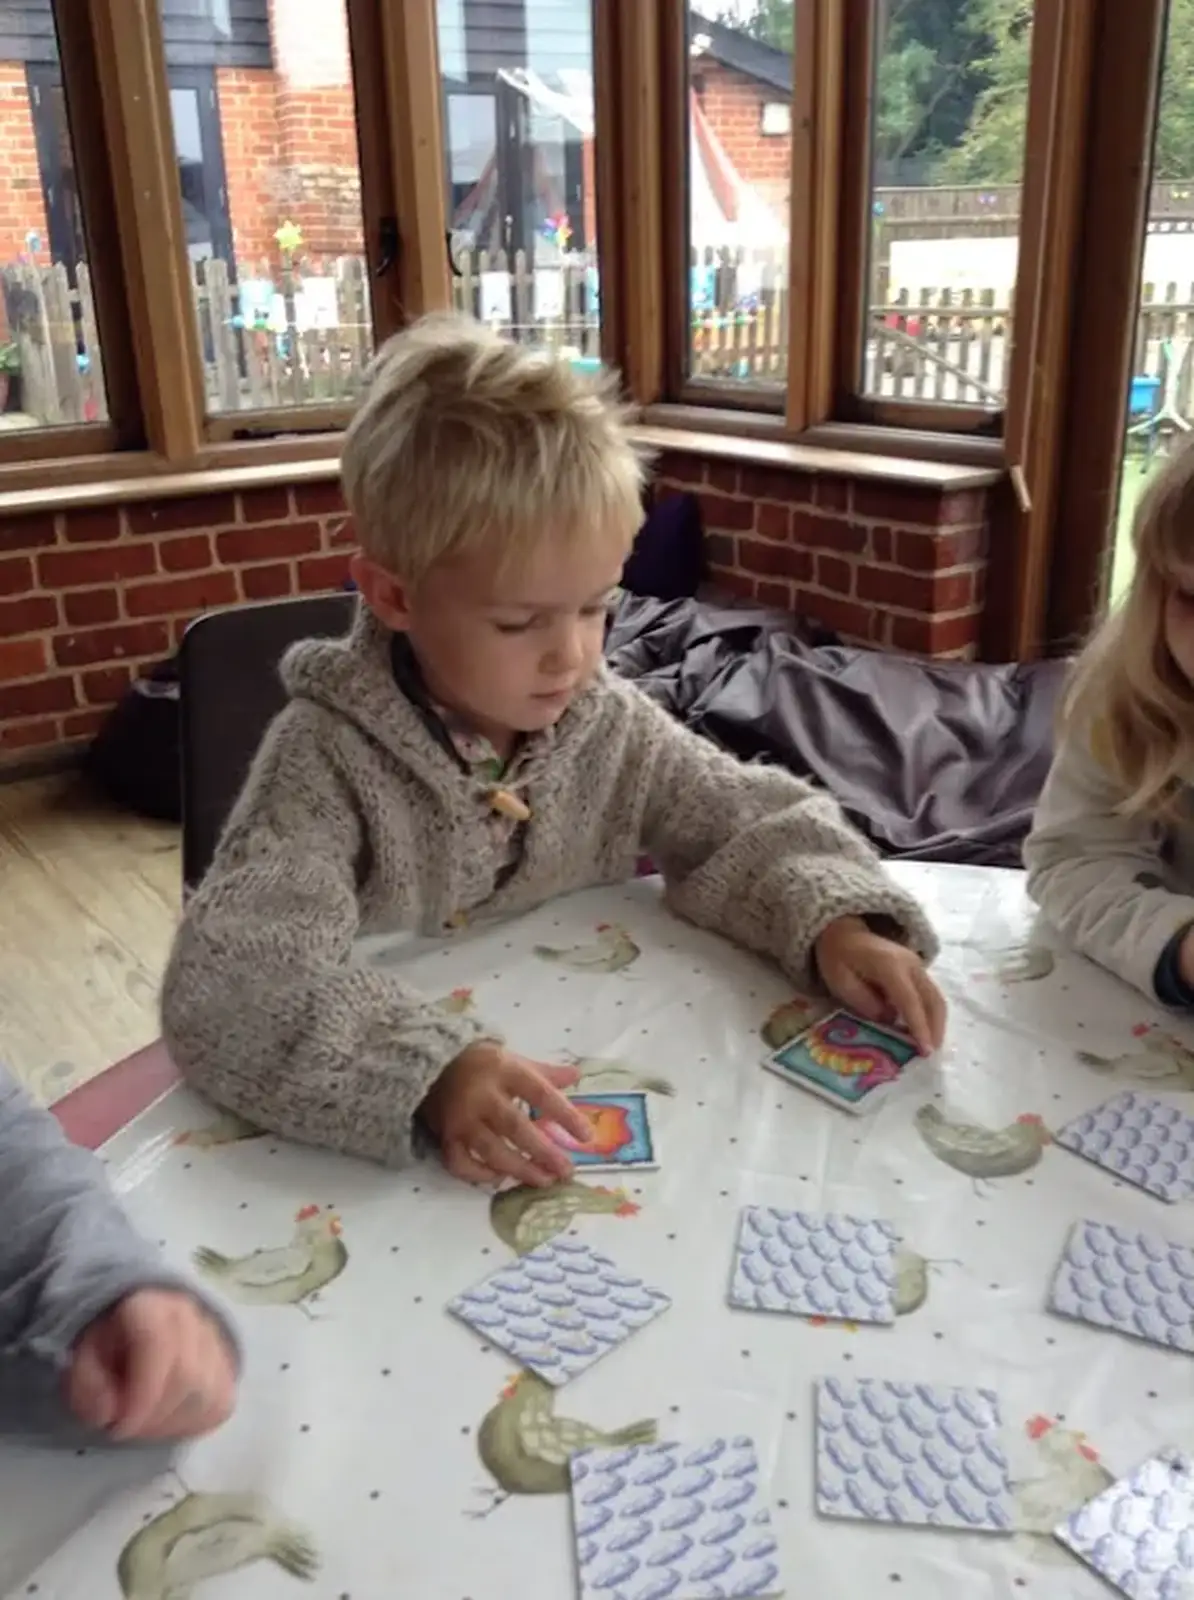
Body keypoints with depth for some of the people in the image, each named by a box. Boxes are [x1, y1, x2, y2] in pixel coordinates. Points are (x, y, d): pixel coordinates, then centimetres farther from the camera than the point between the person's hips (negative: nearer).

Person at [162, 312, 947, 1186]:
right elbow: (232, 975, -28)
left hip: (593, 1101, 3)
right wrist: (429, 1072, -42)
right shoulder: (330, 759, -17)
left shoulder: (608, 725, -3)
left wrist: (834, 921, -15)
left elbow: (756, 823, 5)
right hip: (392, 1156, -2)